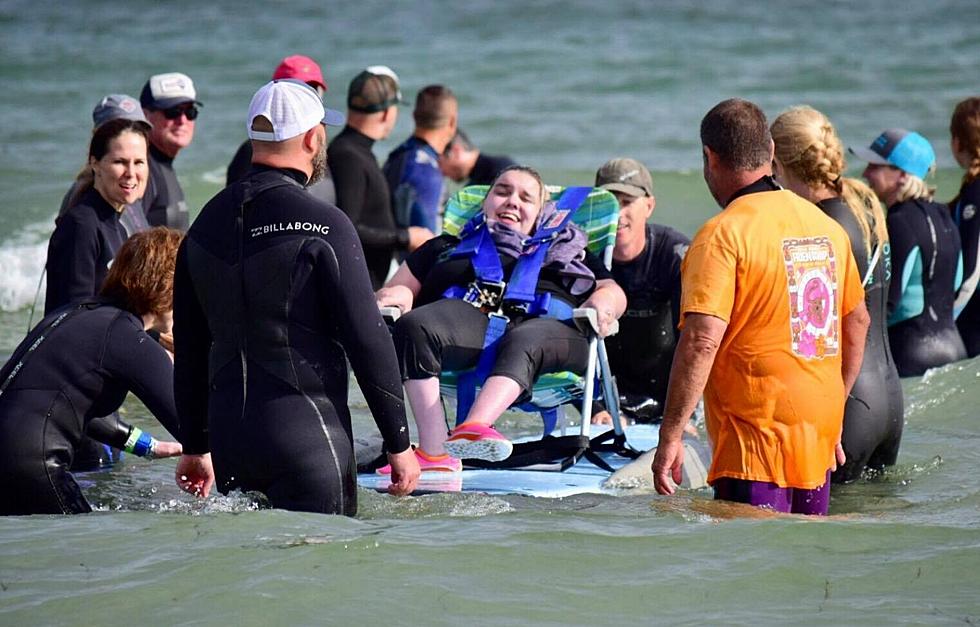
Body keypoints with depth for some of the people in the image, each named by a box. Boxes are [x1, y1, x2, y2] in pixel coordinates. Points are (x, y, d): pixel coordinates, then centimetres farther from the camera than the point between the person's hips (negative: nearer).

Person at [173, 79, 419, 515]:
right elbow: (367, 340, -11)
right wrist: (399, 445, -4)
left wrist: (195, 446, 24)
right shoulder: (324, 226, -10)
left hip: (229, 440, 6)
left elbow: (190, 348, 16)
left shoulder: (206, 224, 10)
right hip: (306, 438, -6)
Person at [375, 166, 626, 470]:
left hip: (544, 323, -1)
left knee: (524, 342, -39)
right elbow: (395, 290, 29)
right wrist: (397, 294, 3)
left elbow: (613, 292, 25)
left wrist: (601, 301, 0)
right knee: (413, 326, -34)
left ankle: (474, 428, -65)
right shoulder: (447, 248, 38)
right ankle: (434, 452, -44)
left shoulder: (563, 249, 38)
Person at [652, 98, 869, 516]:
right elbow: (857, 322, 20)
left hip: (755, 434, -7)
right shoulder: (826, 226, 11)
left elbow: (702, 340, -22)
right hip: (818, 433, 7)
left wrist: (670, 436, -19)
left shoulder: (723, 235, -13)